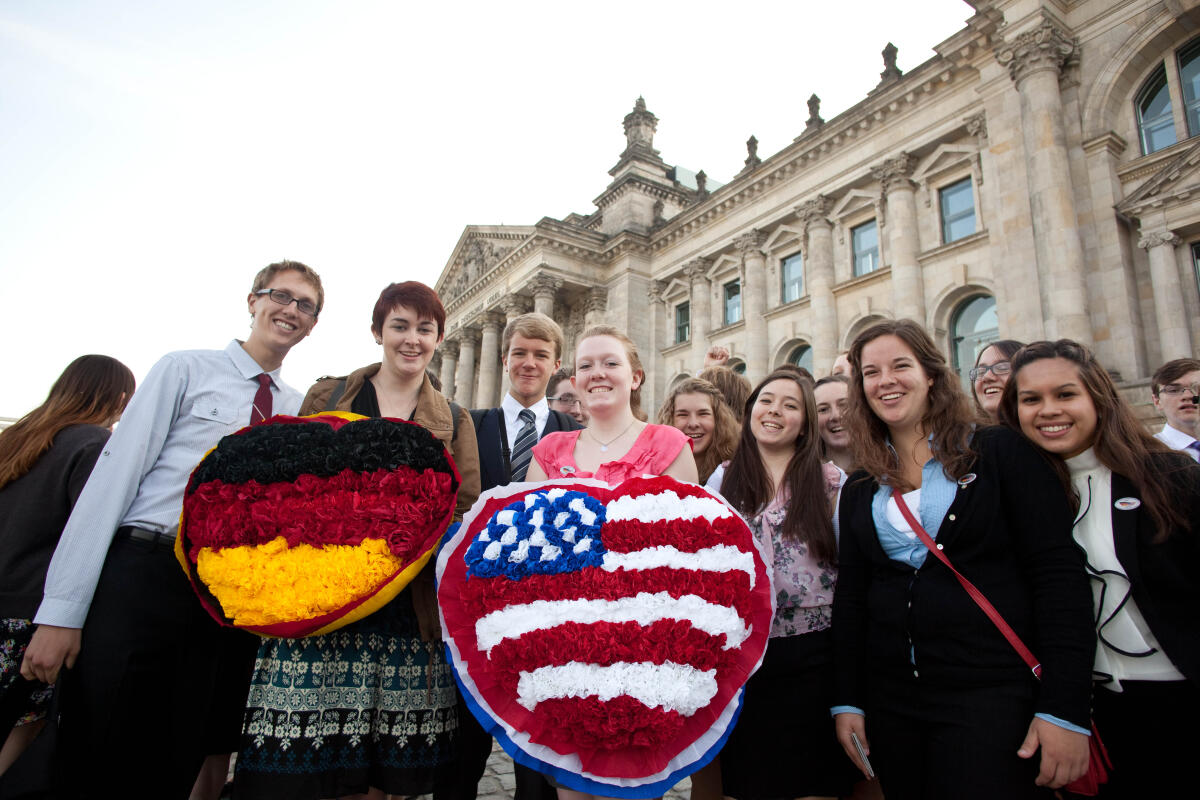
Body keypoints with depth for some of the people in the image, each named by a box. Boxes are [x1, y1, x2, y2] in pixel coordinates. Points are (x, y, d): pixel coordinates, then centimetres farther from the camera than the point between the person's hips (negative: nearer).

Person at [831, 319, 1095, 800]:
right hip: (891, 701, 4)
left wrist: (1065, 706, -14)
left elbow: (1060, 575, -8)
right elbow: (850, 596, 8)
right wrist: (847, 701, 4)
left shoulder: (1001, 453, -3)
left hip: (994, 694, -3)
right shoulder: (860, 490, 8)